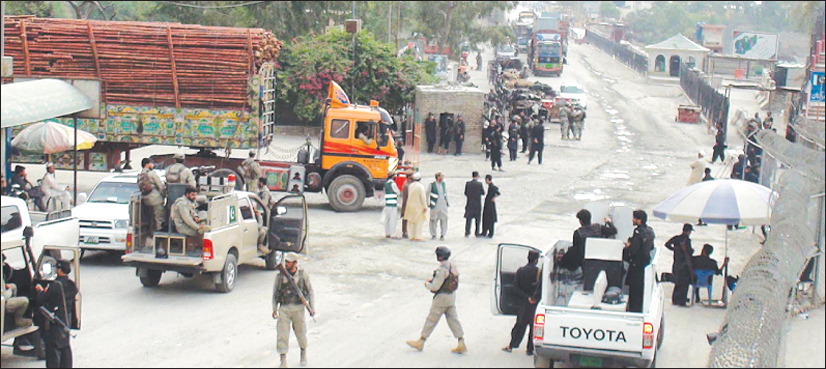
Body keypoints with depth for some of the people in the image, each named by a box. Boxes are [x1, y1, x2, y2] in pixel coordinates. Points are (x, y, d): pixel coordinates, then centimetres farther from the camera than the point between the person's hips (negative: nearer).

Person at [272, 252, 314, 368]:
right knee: (282, 334, -8)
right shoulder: (280, 276, 2)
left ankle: (303, 354, 38)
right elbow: (275, 293, 12)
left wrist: (312, 308, 0)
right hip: (284, 308, 0)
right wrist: (274, 309, 6)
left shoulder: (302, 275, -1)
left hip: (298, 308, 0)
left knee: (301, 333, 11)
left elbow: (310, 291, 8)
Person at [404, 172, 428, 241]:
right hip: (418, 206, -6)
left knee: (411, 222, 10)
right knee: (418, 222, -2)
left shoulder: (411, 186, 4)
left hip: (411, 206, 6)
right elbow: (423, 197, -15)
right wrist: (425, 206, -10)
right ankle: (417, 237, -4)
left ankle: (412, 236, 11)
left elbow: (409, 196, 11)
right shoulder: (420, 186, -15)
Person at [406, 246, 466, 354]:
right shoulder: (453, 266, 5)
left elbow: (435, 287, -23)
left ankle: (420, 342, 14)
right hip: (452, 296, 8)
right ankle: (461, 344, 6)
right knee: (453, 320, 10)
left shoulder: (442, 269, -23)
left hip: (442, 297, -8)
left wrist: (427, 284, -3)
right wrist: (433, 280, 12)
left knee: (431, 320, 3)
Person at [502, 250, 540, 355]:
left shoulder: (520, 271, -3)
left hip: (523, 303, 3)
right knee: (534, 327, 8)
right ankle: (530, 349, 12)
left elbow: (515, 288, -5)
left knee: (520, 324, 16)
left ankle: (511, 346, 20)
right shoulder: (538, 271, -13)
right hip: (535, 303, -3)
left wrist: (527, 297, -8)